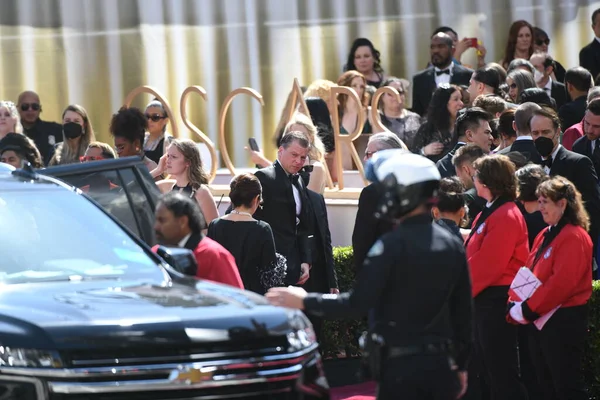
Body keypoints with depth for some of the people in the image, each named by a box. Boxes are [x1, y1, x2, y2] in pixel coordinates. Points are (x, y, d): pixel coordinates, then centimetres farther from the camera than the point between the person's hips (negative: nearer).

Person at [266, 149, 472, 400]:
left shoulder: (393, 245, -13)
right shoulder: (452, 245, 6)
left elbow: (358, 304, -17)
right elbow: (462, 312, 11)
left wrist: (303, 301, -7)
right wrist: (460, 366, 20)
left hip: (401, 366, -6)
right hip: (441, 363, 6)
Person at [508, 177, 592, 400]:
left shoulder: (574, 237, -15)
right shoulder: (545, 236, 14)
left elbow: (561, 283, -23)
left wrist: (528, 309, -18)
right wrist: (518, 305, -2)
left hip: (564, 322, -10)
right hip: (540, 321, 10)